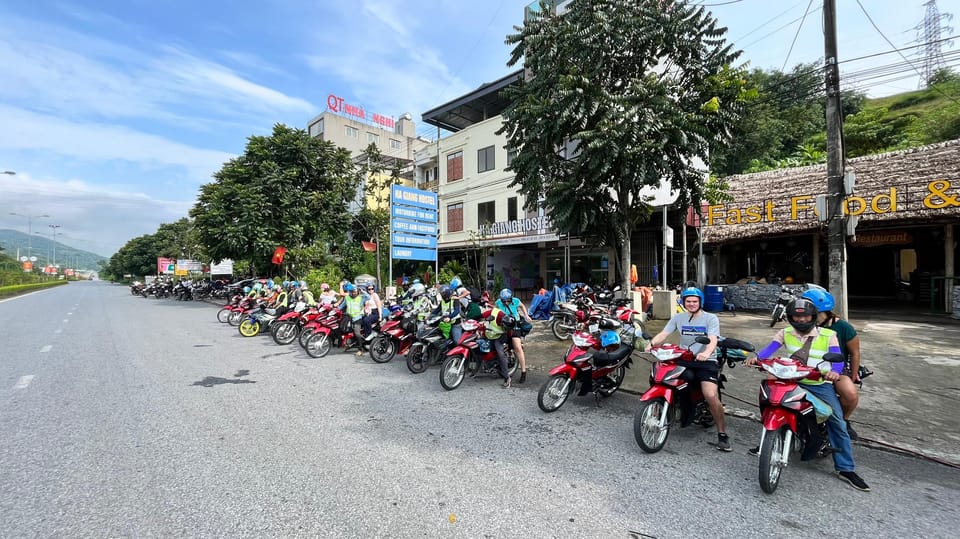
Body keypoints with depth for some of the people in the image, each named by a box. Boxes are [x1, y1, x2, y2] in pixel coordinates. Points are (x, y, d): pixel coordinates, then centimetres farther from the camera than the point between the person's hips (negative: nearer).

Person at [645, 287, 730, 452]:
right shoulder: (677, 318, 10)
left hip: (705, 361, -3)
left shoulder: (711, 318, 0)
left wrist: (706, 353, -38)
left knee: (711, 396, -24)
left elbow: (713, 340, -16)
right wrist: (651, 344, -21)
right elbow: (663, 334, 0)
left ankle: (722, 433, -3)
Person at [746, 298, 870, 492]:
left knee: (838, 423, -7)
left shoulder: (828, 335, -1)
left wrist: (834, 371, -36)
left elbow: (837, 358, -13)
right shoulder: (785, 333, 3)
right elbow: (770, 349, -9)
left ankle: (845, 468, 7)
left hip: (820, 384, -1)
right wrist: (756, 357, -30)